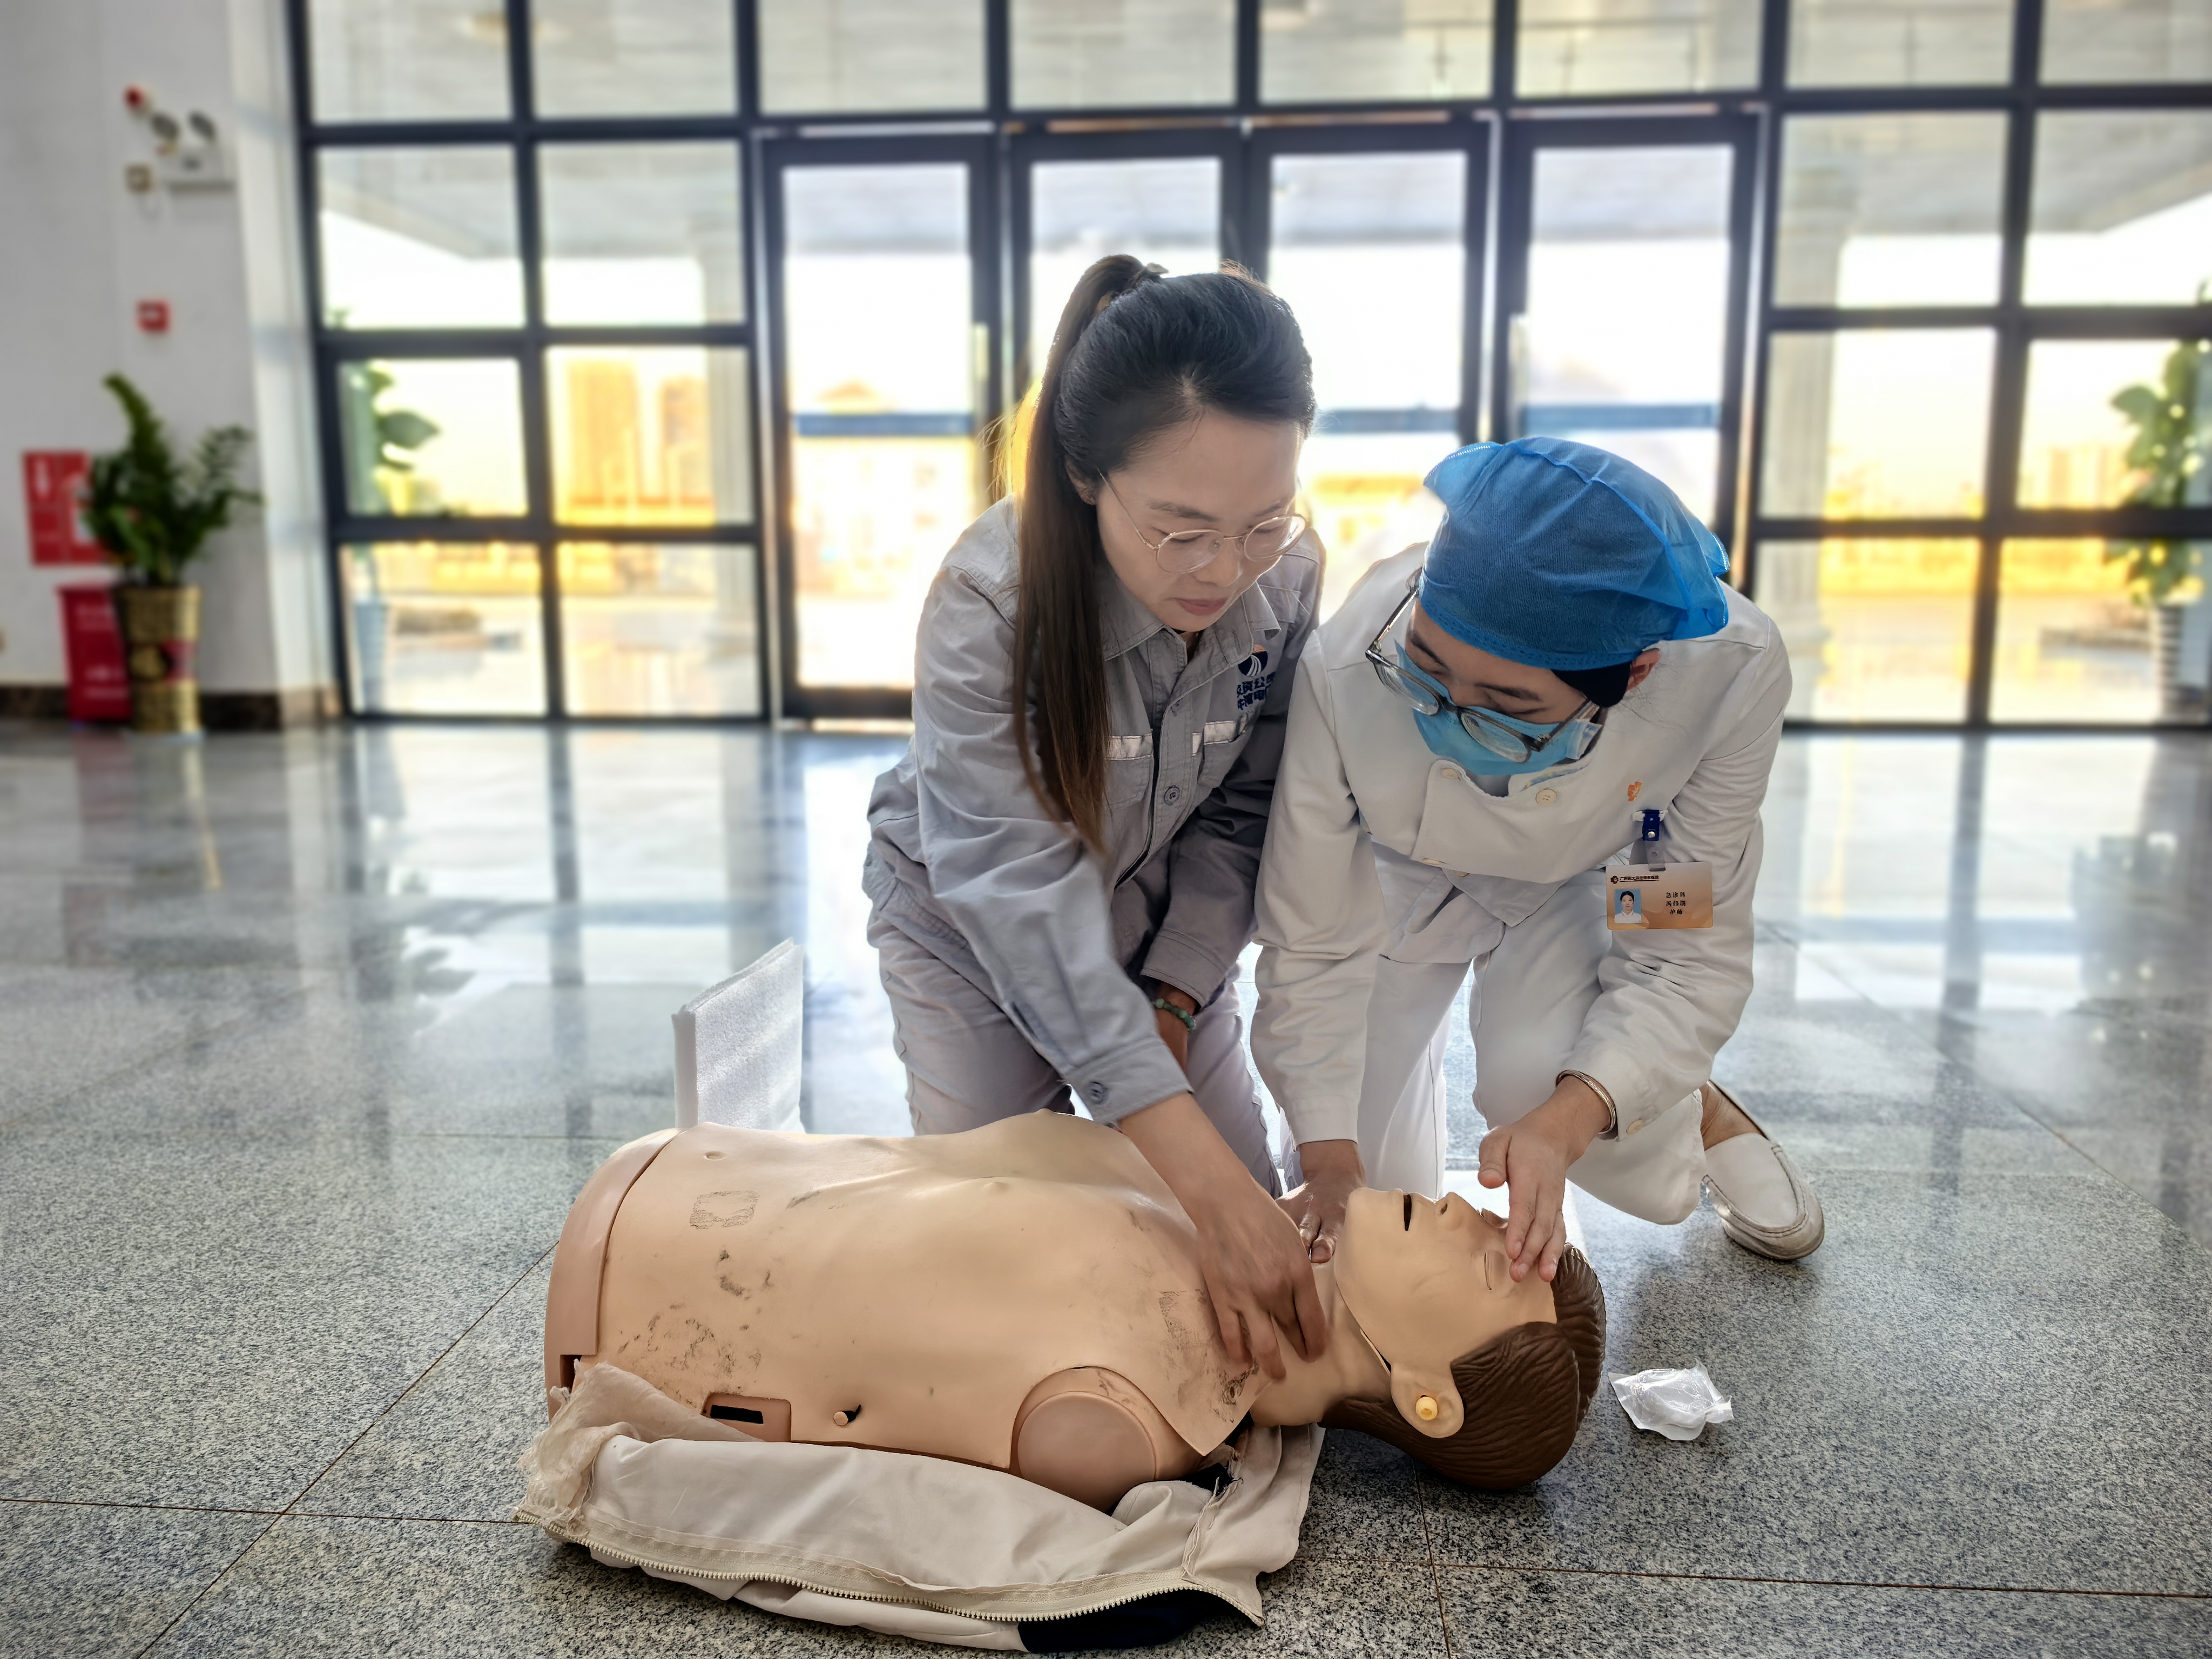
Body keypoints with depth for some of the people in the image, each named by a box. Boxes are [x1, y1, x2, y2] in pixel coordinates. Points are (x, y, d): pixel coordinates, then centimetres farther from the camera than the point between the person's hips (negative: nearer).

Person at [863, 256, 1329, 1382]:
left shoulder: (1289, 577, -22)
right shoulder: (988, 605, -35)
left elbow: (1239, 817, -12)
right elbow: (1022, 896, -40)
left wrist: (1173, 1002, -22)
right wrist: (1205, 1179, -46)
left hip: (1164, 921, 3)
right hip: (969, 928, -3)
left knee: (1256, 1228, 1)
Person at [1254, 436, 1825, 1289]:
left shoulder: (1729, 675, -36)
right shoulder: (1348, 667, -38)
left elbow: (1687, 956, -24)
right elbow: (1313, 944, -24)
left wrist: (1563, 1123, -38)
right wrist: (1331, 1159, -27)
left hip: (1576, 885, 0)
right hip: (1394, 877, 0)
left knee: (1651, 1179, -26)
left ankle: (1704, 1110, 12)